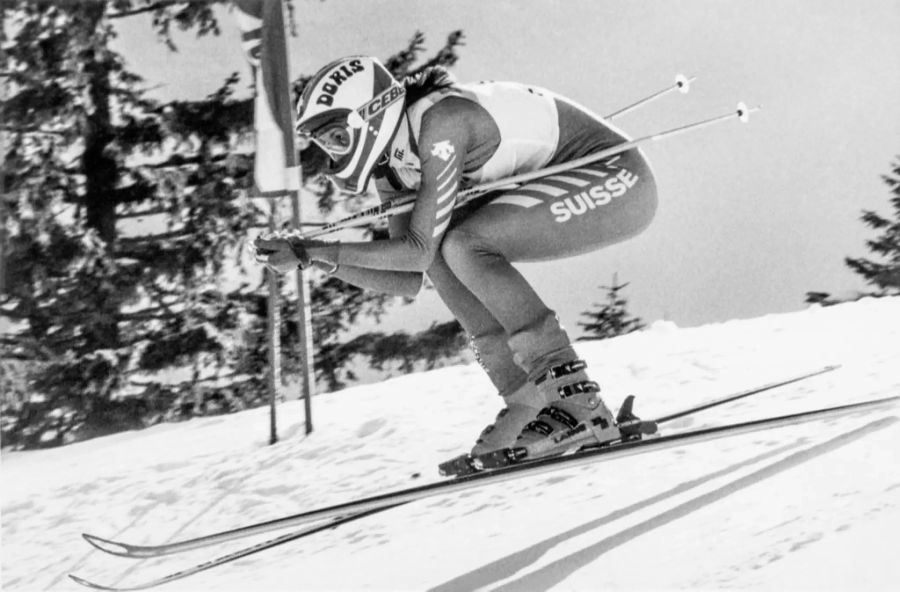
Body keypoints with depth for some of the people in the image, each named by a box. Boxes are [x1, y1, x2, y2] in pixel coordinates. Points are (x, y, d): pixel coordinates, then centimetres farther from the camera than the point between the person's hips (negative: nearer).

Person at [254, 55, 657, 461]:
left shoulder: (441, 123, -24)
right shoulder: (392, 166, 4)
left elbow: (418, 251, -24)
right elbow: (408, 281, 6)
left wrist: (316, 250, -20)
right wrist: (313, 257, -4)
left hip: (618, 177, -9)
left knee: (463, 246, -22)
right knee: (440, 250, -2)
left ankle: (572, 394, -16)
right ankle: (538, 410, -4)